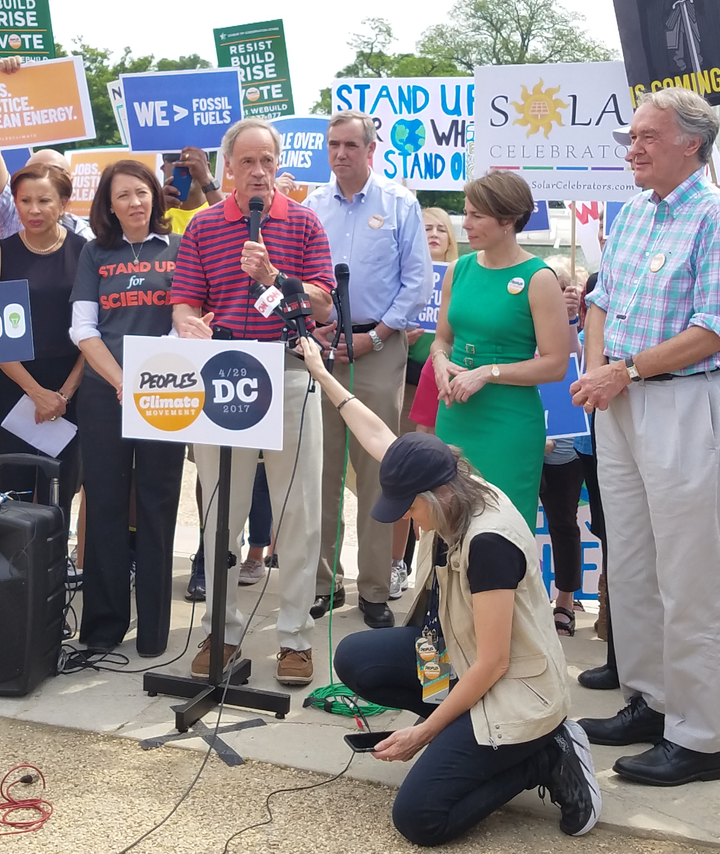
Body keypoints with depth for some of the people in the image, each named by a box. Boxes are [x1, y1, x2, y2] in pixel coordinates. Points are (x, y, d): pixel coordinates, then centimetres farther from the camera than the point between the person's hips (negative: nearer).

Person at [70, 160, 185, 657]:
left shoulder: (180, 249, 6)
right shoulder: (96, 254, 11)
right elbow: (83, 328, 4)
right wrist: (121, 383, -10)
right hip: (104, 394, 2)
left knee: (157, 508, 3)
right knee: (105, 506, 4)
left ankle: (153, 629, 11)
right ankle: (103, 625, 14)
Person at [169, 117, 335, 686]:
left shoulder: (304, 223, 6)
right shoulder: (203, 227, 9)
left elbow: (323, 305, -2)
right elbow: (184, 303, 2)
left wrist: (272, 278, -17)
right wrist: (190, 327, -21)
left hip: (290, 377, -1)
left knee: (298, 510, 2)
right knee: (221, 510, 7)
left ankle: (296, 635, 14)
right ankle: (222, 631, 20)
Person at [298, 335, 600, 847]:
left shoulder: (488, 541, -30)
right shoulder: (448, 493, -6)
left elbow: (491, 665, -26)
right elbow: (380, 437, 11)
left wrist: (422, 733, -17)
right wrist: (323, 377, 18)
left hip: (513, 692, -9)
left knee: (419, 818, -17)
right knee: (354, 659, 3)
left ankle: (543, 758, -1)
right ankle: (462, 734, 8)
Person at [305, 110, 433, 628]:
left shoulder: (400, 205, 3)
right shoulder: (311, 207, 11)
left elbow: (418, 282, -2)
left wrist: (374, 336, -8)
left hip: (378, 348, -3)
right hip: (318, 346, 3)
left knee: (376, 471, -2)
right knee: (321, 468, 5)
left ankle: (376, 590, 7)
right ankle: (323, 581, 16)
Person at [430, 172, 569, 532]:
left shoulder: (538, 279, -8)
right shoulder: (458, 270, 8)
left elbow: (555, 364, -11)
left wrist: (487, 372, -16)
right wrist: (441, 362, -4)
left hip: (509, 423, -5)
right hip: (455, 416, 5)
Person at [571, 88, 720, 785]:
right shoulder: (630, 213, 15)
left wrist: (626, 371, -15)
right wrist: (596, 371, 1)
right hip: (617, 405, 8)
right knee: (628, 566, 14)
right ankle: (647, 702, 28)